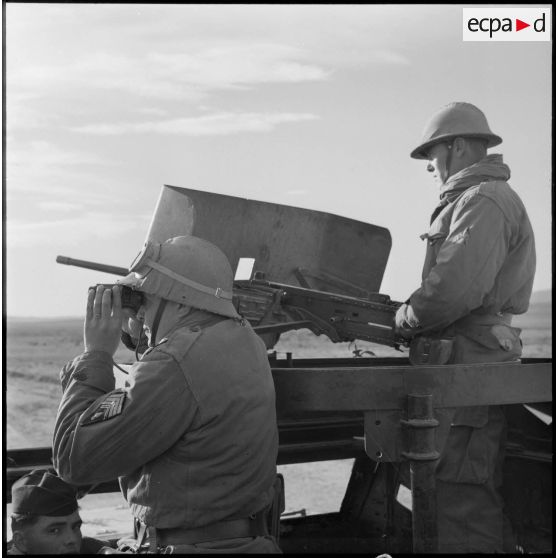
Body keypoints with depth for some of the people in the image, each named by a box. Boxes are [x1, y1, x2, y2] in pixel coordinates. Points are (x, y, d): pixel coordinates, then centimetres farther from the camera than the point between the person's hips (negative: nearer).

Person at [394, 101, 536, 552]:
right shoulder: (471, 200, 22)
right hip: (466, 363, 11)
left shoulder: (484, 200, -11)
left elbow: (455, 288, -23)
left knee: (462, 504, -9)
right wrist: (415, 317, 12)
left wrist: (406, 319, -7)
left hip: (470, 371, -11)